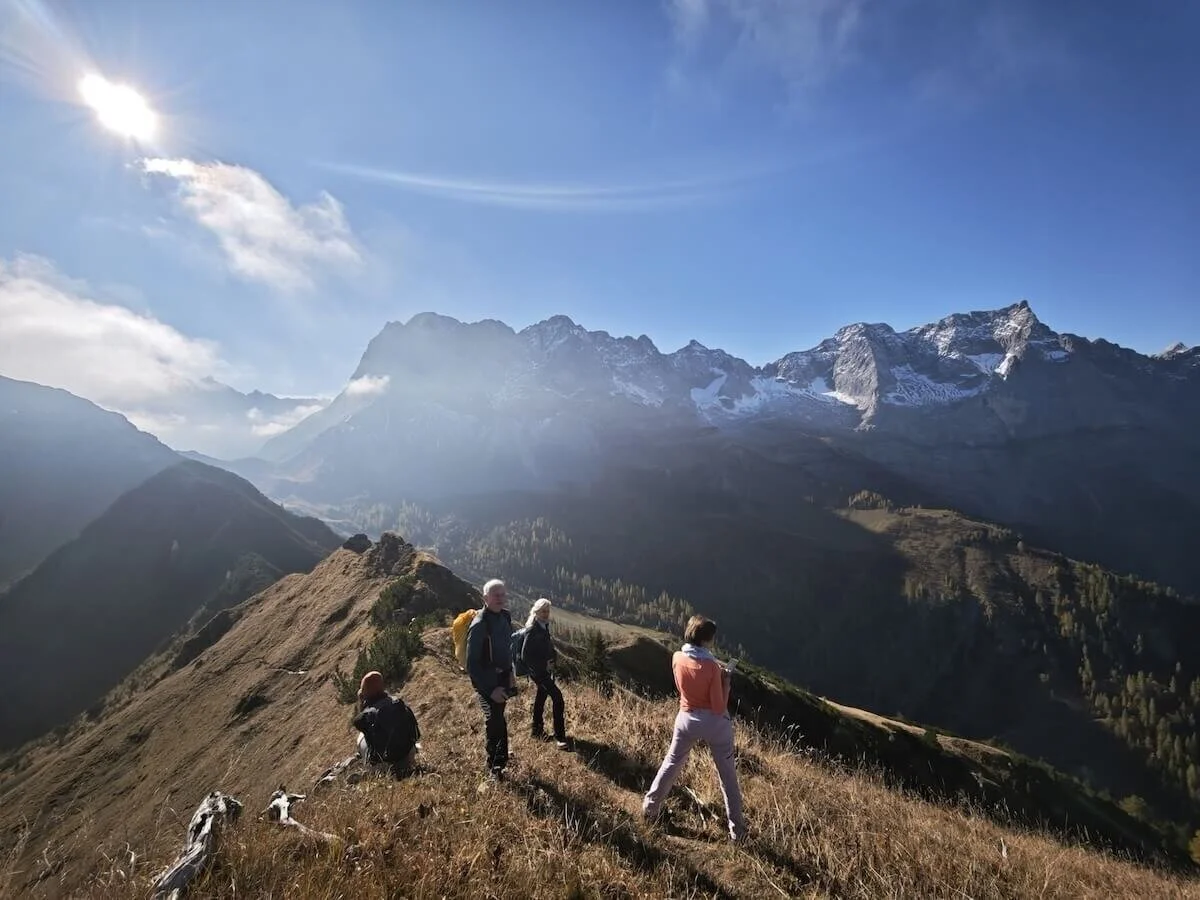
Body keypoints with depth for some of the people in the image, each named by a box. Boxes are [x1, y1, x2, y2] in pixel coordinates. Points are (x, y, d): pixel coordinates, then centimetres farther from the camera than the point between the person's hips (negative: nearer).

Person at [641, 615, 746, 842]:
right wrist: (726, 681, -10)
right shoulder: (712, 667, -24)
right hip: (714, 722, -3)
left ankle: (650, 807, 31)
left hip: (687, 718, 4)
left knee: (671, 764, 21)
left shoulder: (677, 658, -11)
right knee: (727, 774, 12)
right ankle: (737, 828, 22)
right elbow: (719, 708, -19)